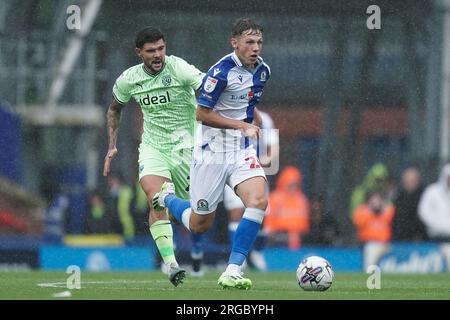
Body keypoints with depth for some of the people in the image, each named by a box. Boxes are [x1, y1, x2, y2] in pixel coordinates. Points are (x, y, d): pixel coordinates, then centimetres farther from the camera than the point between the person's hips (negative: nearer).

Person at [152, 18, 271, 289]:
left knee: (259, 201, -22)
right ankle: (167, 197, 39)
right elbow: (202, 114, -17)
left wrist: (255, 122, 9)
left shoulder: (263, 71, 5)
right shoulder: (221, 71, -19)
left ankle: (233, 271, -16)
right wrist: (243, 125, -19)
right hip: (212, 152, -5)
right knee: (200, 225, 4)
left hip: (243, 150, 5)